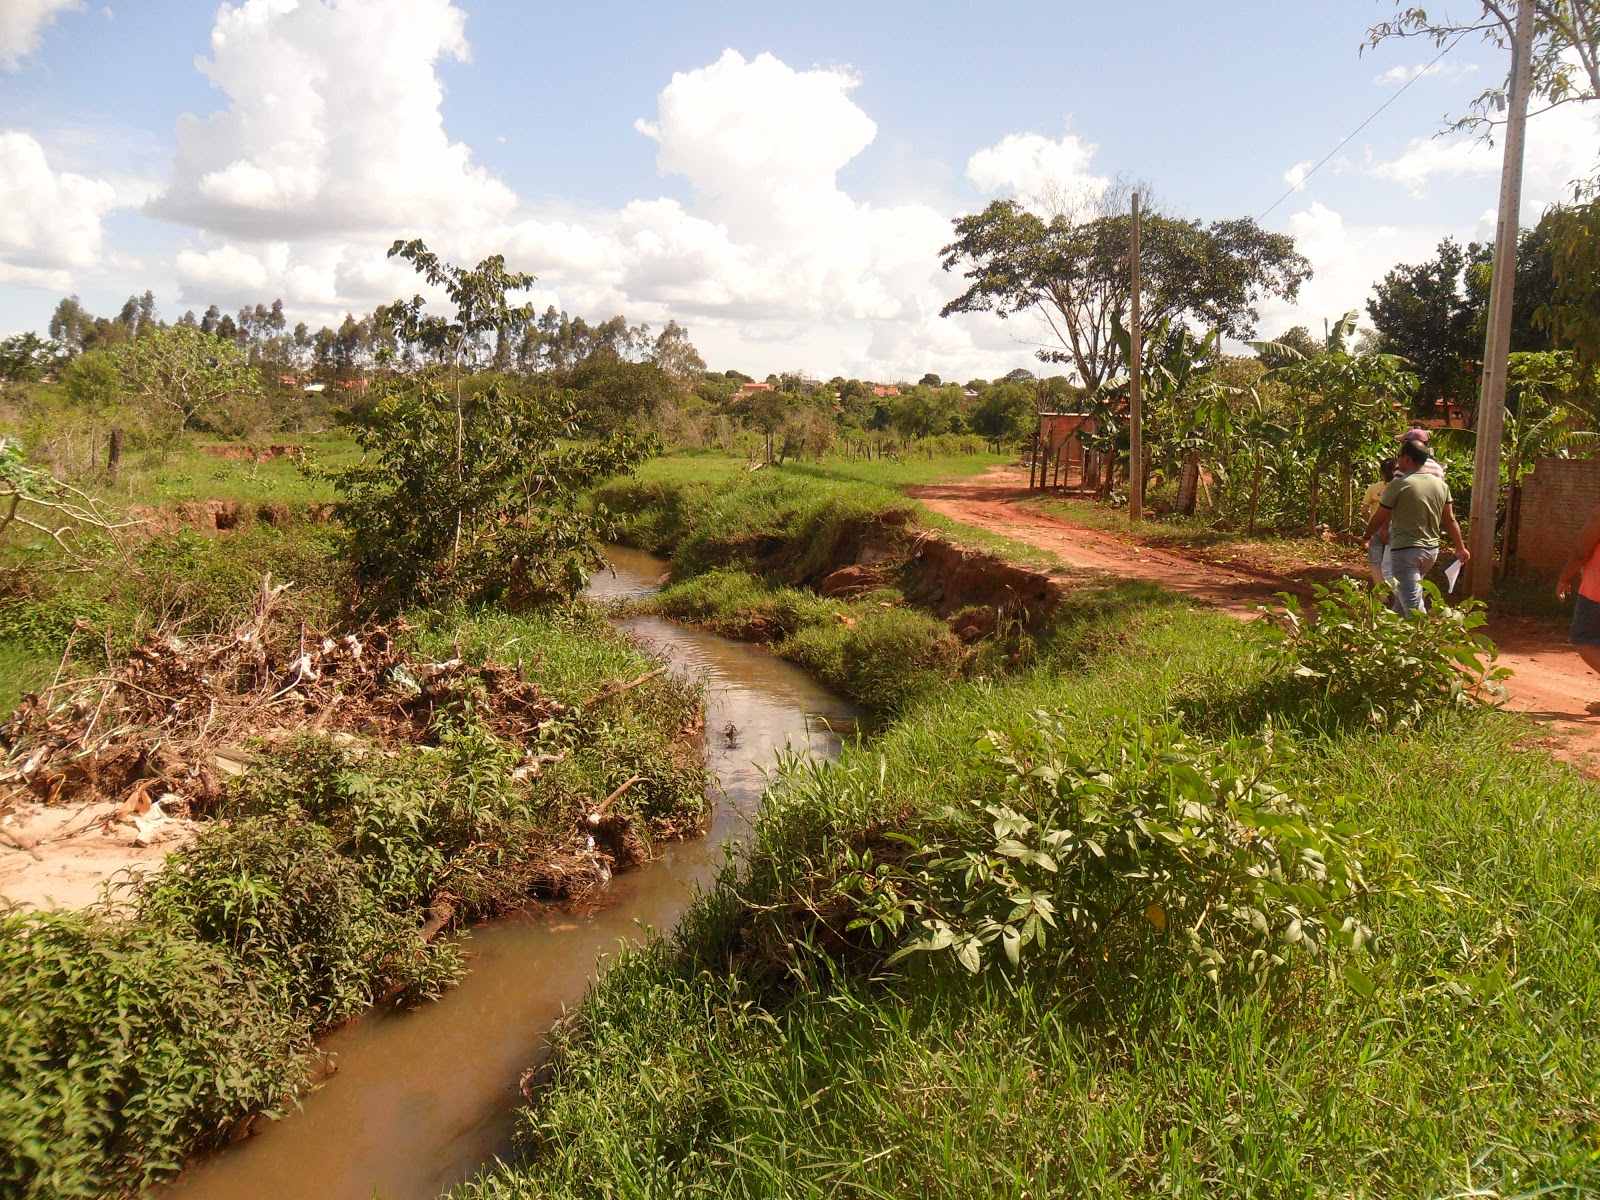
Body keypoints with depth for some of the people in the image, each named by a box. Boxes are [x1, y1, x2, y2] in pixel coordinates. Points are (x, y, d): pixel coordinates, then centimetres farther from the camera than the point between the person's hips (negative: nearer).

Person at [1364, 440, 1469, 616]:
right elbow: (1450, 519, 10)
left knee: (1413, 604, -8)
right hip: (1432, 550, 7)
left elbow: (1379, 518, -6)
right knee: (1403, 592, 25)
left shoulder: (1398, 484, -13)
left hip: (1405, 550, -7)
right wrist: (1461, 548, 19)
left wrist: (1367, 537, 11)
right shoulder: (1441, 484, 5)